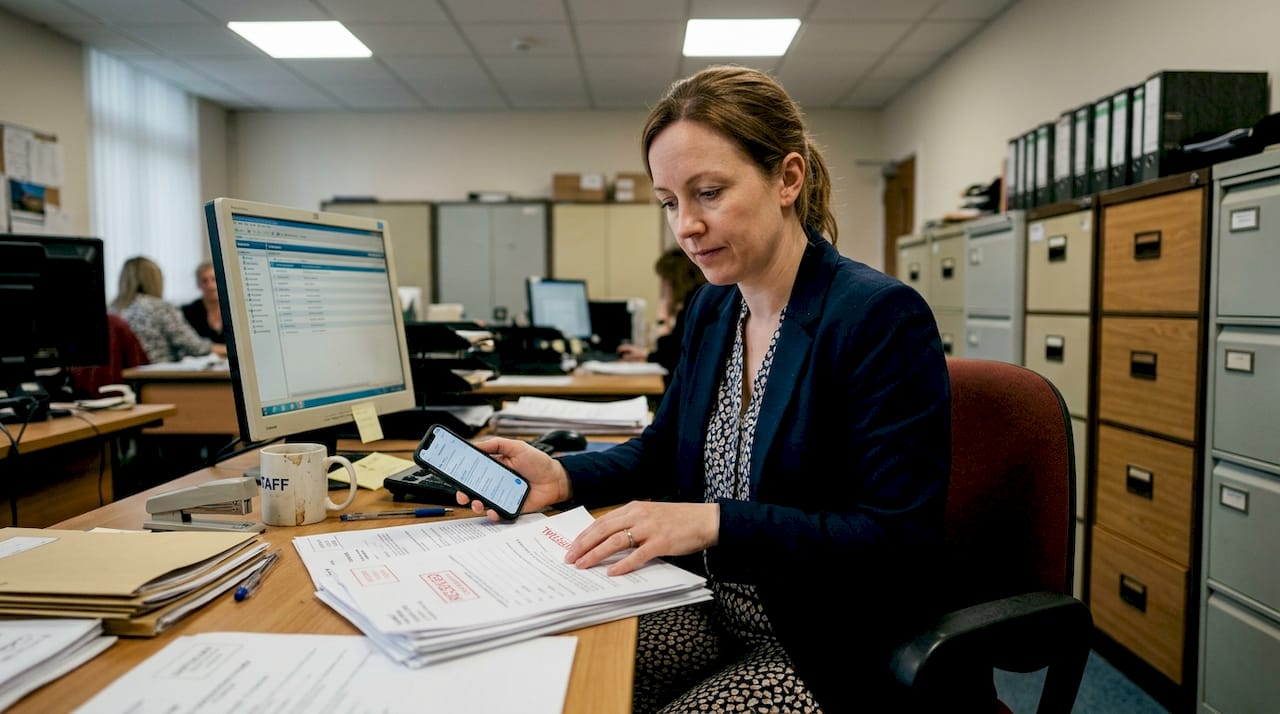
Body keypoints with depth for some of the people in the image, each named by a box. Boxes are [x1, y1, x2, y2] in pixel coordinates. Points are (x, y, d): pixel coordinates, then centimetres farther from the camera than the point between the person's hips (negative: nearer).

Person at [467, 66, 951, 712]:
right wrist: (563, 477, -3)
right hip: (708, 610, 6)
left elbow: (905, 545, -21)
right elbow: (664, 449, 16)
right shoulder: (709, 309, 4)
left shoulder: (882, 318, -19)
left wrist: (715, 523, -31)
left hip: (825, 652, -6)